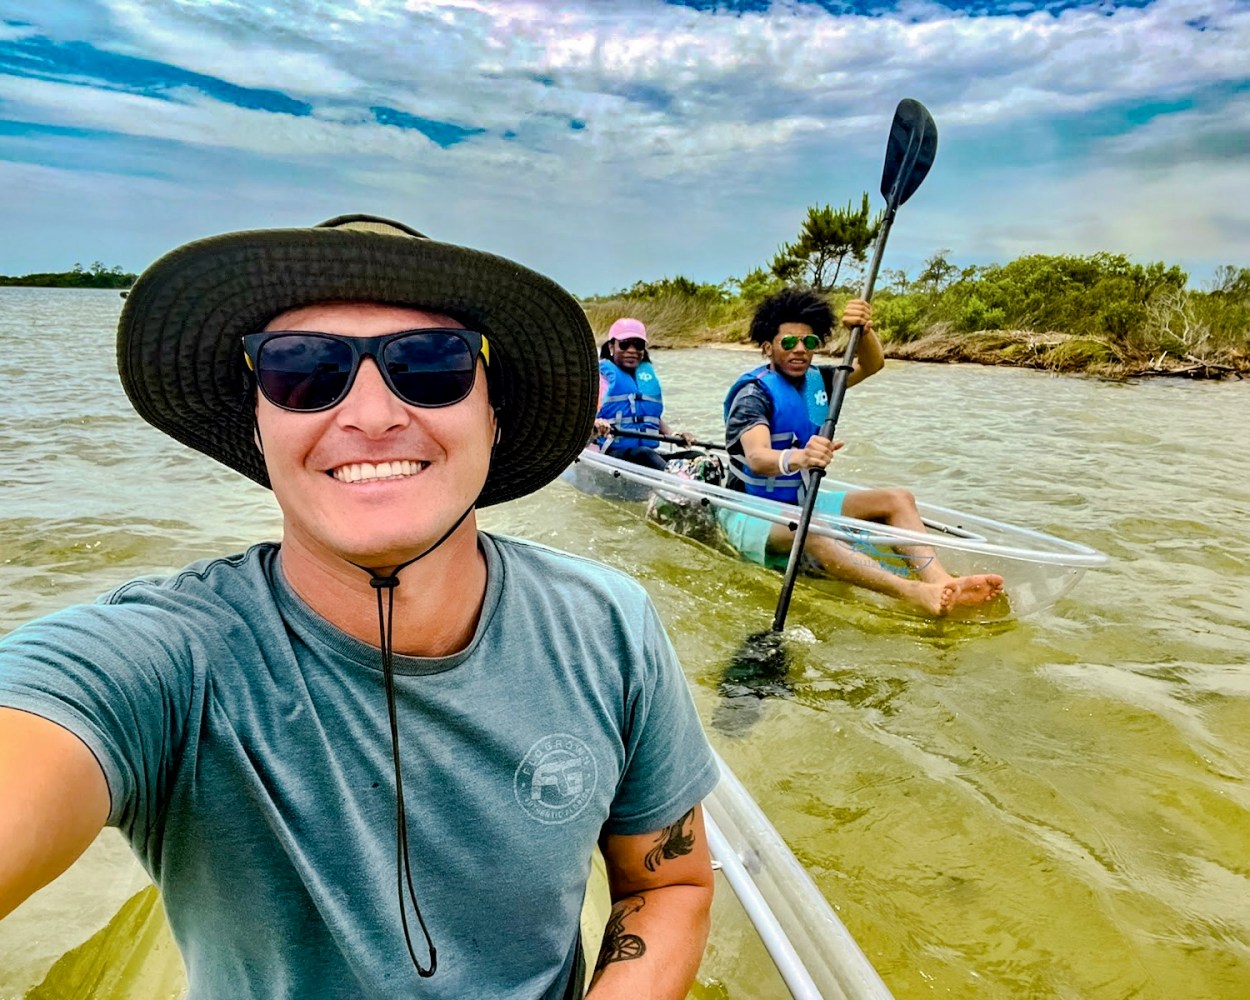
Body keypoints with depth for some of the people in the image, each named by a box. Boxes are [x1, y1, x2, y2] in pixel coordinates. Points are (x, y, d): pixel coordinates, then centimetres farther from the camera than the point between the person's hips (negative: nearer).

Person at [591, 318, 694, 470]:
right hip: (612, 454, -6)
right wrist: (595, 423, -32)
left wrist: (672, 434, 8)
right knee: (644, 455, -38)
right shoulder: (602, 372, 5)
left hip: (649, 451, 6)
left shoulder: (648, 372, 22)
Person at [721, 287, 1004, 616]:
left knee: (897, 500, -5)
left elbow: (872, 365, -4)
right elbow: (757, 458, -34)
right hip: (752, 513, -8)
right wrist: (796, 458, -56)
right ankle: (916, 594, -55)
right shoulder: (753, 393, -16)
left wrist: (863, 331, -27)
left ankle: (939, 580, -29)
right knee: (809, 529, -39)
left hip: (803, 502, 8)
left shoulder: (816, 379, 6)